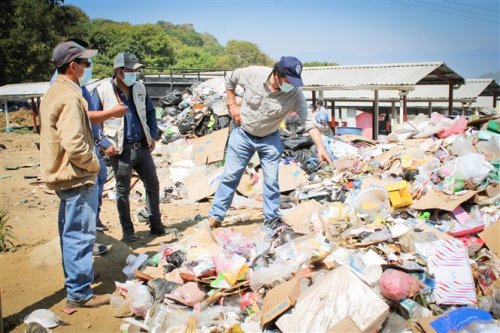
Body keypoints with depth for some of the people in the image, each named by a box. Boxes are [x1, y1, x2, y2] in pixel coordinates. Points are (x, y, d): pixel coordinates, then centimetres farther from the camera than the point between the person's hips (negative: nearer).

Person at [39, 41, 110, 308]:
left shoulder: (54, 92, 13)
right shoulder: (69, 97, -20)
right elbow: (74, 143, -27)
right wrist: (93, 164, -13)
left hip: (63, 175, 11)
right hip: (77, 176, -11)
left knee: (70, 232, 21)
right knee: (81, 234, -4)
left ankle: (74, 278, 37)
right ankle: (79, 293, 4)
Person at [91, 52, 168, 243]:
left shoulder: (139, 88, 4)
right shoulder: (102, 91, -10)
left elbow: (150, 113, 17)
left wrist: (153, 136, 9)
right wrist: (104, 144, -10)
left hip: (142, 147, 5)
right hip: (120, 151, -4)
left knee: (153, 185, 11)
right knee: (123, 191, 7)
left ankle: (156, 225, 28)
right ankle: (127, 231, 22)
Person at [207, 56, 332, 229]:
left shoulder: (295, 94, -24)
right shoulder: (253, 73, -23)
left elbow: (309, 121, -27)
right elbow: (230, 80, -3)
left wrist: (320, 147, -39)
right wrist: (232, 105, -8)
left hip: (269, 139, 0)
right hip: (242, 134, 0)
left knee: (271, 180, 3)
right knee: (230, 175, 7)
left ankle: (272, 218, 20)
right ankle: (215, 216, 20)